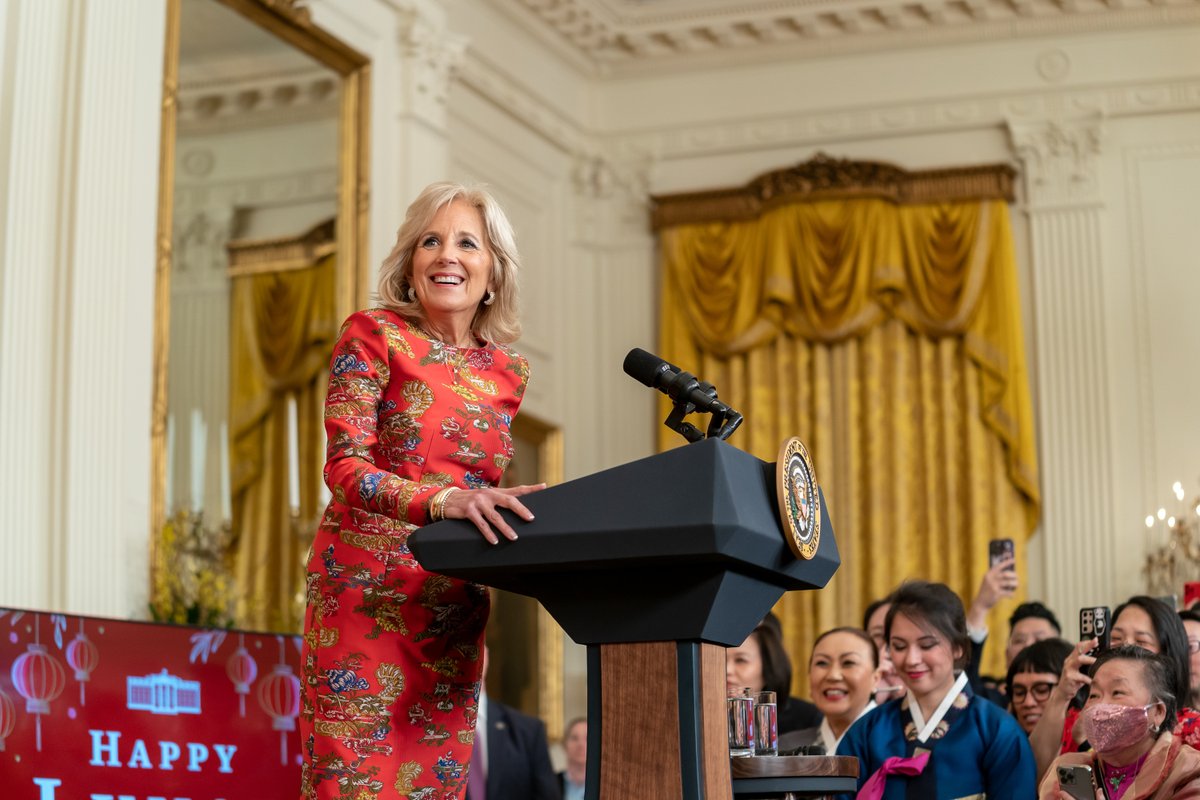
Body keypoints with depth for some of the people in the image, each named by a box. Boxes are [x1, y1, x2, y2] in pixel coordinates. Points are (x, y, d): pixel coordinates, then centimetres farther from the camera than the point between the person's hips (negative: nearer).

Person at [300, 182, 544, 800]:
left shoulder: (508, 372, 11)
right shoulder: (374, 335, -3)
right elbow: (345, 466, -14)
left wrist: (532, 513, 0)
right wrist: (440, 501, -30)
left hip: (455, 603, 5)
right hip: (367, 586, -5)